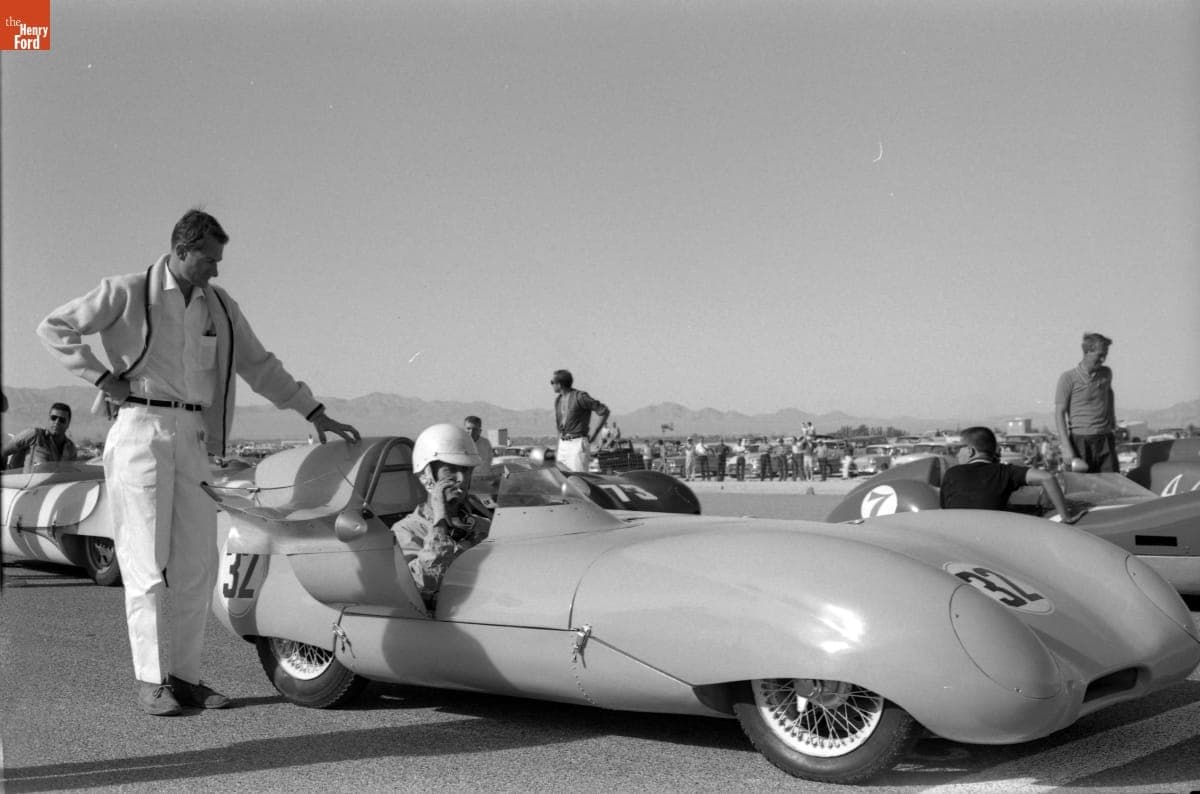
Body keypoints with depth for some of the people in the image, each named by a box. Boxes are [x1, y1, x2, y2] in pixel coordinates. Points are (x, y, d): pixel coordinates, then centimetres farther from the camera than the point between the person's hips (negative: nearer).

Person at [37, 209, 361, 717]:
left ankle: (184, 675, 14)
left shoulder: (220, 307, 12)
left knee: (197, 564, 4)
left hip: (193, 437, 5)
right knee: (146, 562, -5)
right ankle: (151, 681, 1)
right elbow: (54, 328, 1)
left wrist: (315, 413, 13)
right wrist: (101, 377, -8)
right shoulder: (129, 294, -2)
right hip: (141, 430, -5)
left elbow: (259, 365, 17)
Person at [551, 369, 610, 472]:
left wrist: (594, 434, -7)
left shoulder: (579, 397, -12)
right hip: (563, 444, 8)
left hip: (578, 444, -8)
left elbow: (604, 411, -10)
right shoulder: (558, 399, 12)